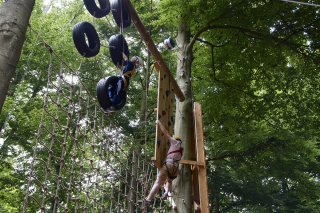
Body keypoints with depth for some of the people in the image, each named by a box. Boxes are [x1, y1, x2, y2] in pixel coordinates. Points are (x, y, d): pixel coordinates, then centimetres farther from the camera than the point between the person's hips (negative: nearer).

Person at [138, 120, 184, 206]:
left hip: (168, 164, -6)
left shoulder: (175, 142, 17)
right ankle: (166, 192, 0)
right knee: (169, 181, 30)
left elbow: (165, 132, 13)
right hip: (176, 168, 6)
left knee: (158, 182, -15)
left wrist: (159, 123, 20)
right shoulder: (182, 149, 33)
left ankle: (148, 199, -26)